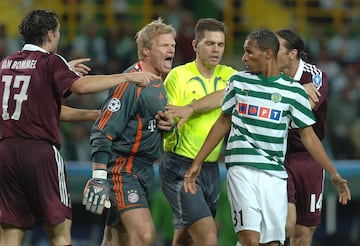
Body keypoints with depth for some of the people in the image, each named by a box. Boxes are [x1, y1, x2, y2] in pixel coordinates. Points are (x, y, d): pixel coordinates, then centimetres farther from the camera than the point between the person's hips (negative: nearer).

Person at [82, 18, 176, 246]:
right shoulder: (130, 83, -14)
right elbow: (102, 132, -19)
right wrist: (99, 178, -25)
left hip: (144, 173, 9)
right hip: (122, 169, -9)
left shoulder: (159, 86, 15)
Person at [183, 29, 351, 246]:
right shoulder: (238, 81, 7)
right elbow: (223, 123, 17)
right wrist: (197, 163, 16)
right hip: (243, 169, -1)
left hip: (275, 175, 1)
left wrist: (333, 174, 0)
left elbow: (308, 136, 7)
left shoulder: (294, 91, 3)